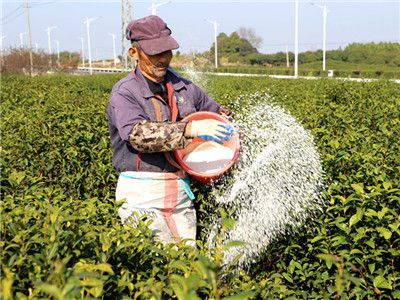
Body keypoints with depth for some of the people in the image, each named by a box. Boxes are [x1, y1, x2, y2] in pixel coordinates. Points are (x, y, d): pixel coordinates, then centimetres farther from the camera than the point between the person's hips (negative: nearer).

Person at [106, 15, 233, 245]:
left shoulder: (184, 87, 9)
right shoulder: (124, 94, -8)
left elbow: (217, 111, 25)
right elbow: (138, 134, -27)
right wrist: (190, 128, -34)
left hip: (180, 191, 5)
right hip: (142, 196, -5)